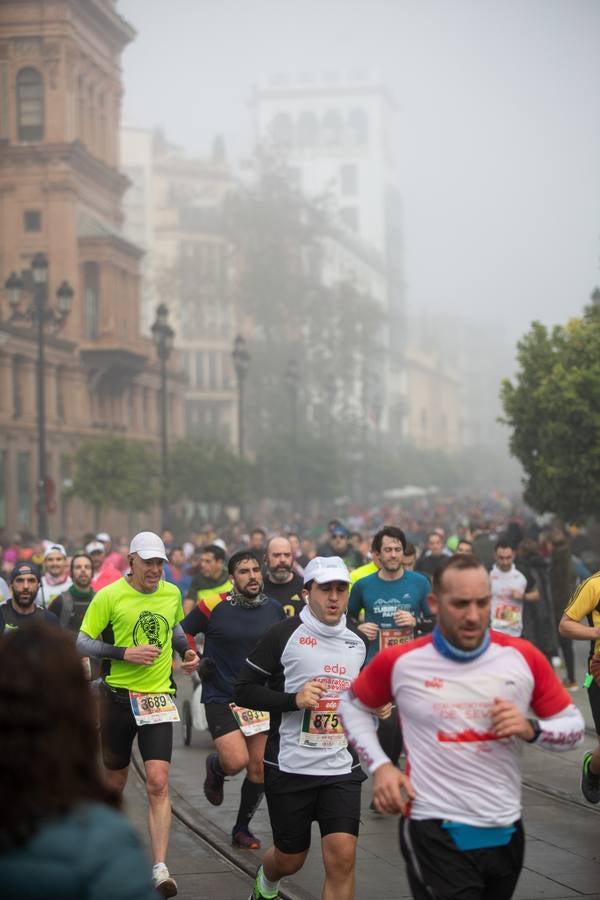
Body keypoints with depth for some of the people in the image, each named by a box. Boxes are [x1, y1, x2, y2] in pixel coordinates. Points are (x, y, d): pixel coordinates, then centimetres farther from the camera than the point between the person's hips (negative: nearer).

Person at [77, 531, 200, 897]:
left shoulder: (172, 593, 4)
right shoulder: (109, 596, -9)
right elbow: (82, 643, -8)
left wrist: (187, 651, 6)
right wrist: (125, 653, -19)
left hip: (158, 699, 1)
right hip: (117, 698, -1)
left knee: (158, 784, -12)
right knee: (116, 781, 14)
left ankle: (160, 869, -15)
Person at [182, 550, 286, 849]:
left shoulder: (275, 609, 2)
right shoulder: (213, 606, -10)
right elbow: (181, 633, 2)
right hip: (221, 698, -4)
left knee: (259, 768, 4)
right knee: (236, 761, -19)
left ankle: (242, 828, 25)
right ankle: (215, 768, 19)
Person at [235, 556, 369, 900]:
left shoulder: (359, 641, 8)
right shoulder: (284, 635, -9)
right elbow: (245, 690, -8)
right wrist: (294, 699, -20)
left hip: (342, 769, 3)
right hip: (290, 768, -3)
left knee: (342, 857, -12)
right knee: (289, 860, 12)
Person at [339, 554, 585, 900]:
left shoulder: (523, 657, -3)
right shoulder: (400, 661, -7)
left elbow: (575, 727, 6)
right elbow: (353, 707, 12)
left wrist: (531, 728, -14)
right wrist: (379, 765, -2)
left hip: (506, 832, 3)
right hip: (436, 834, -3)